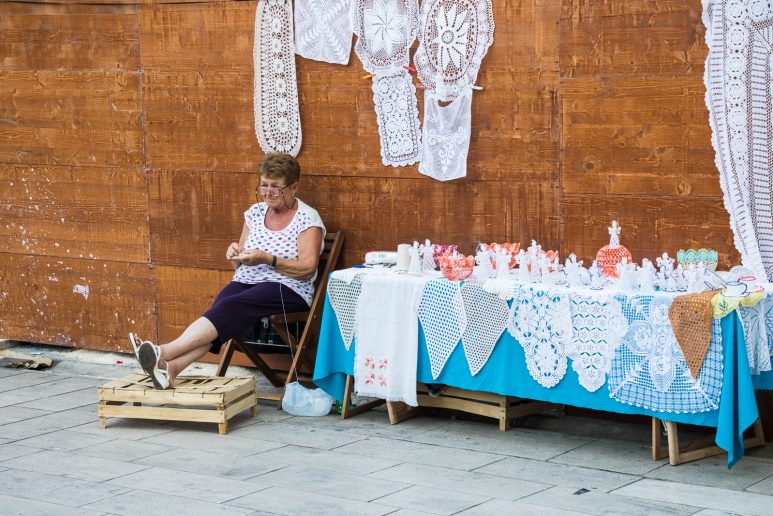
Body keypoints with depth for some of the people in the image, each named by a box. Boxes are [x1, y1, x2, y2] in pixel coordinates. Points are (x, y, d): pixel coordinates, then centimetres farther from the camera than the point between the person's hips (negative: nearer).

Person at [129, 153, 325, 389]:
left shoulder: (308, 218, -1)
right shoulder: (255, 212, 16)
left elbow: (308, 268, -11)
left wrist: (267, 259, -22)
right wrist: (235, 254, -3)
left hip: (287, 289, -5)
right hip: (246, 282, 5)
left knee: (230, 307, -32)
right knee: (218, 313, -30)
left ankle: (164, 353, -47)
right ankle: (172, 367, -50)